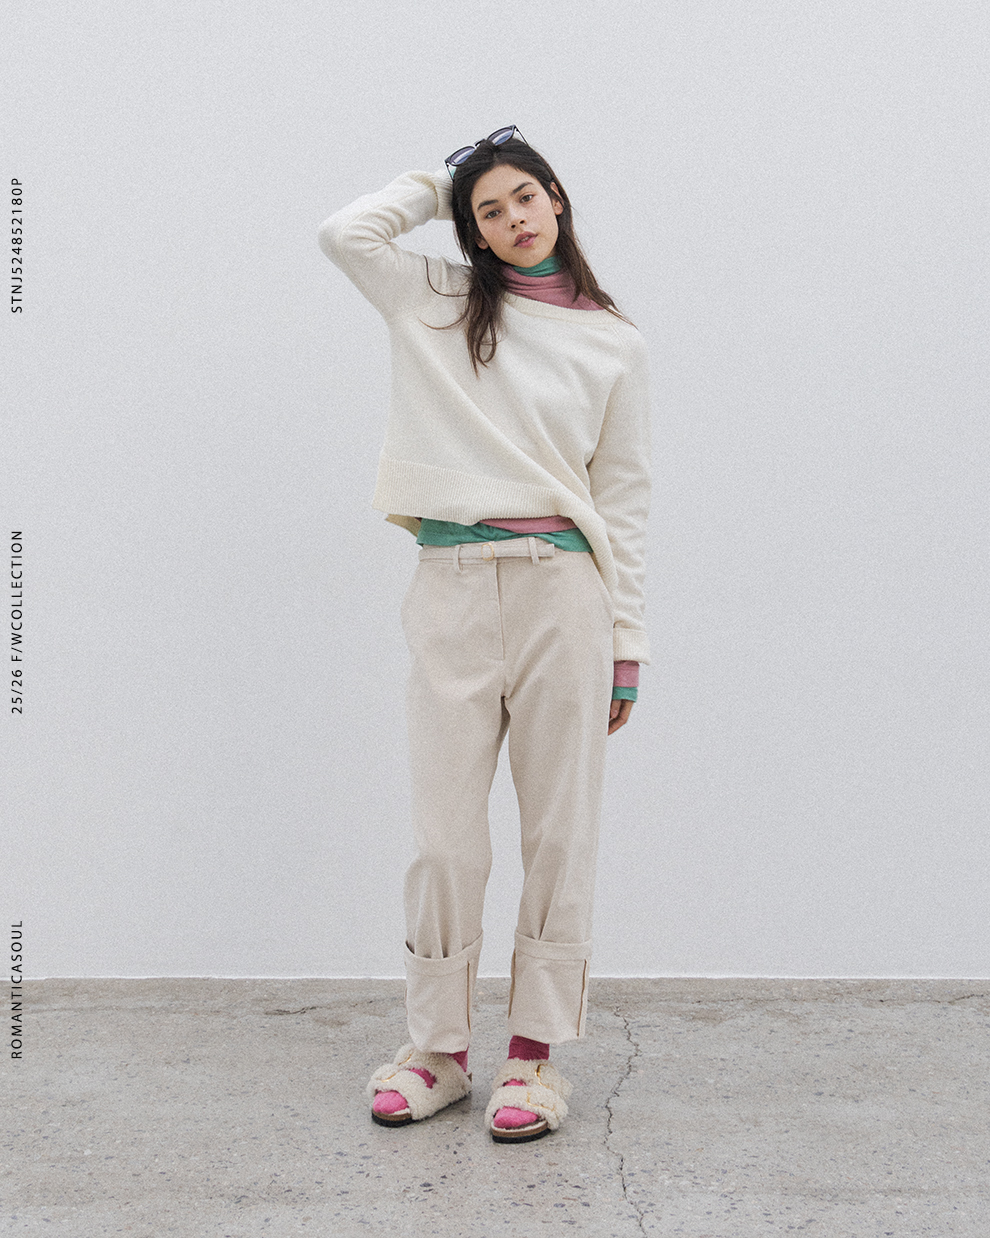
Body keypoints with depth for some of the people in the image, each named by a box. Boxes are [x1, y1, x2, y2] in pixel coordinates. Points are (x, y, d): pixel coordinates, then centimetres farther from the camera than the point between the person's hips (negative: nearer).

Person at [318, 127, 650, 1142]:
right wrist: (441, 180, 14)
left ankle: (535, 1055, 14)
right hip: (451, 591, 1)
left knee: (559, 831, 3)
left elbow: (623, 498, 7)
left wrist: (626, 644, 3)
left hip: (562, 591, 0)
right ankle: (437, 1049, 17)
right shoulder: (436, 303, 14)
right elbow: (345, 231, 4)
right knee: (445, 833, 4)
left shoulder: (612, 343, 10)